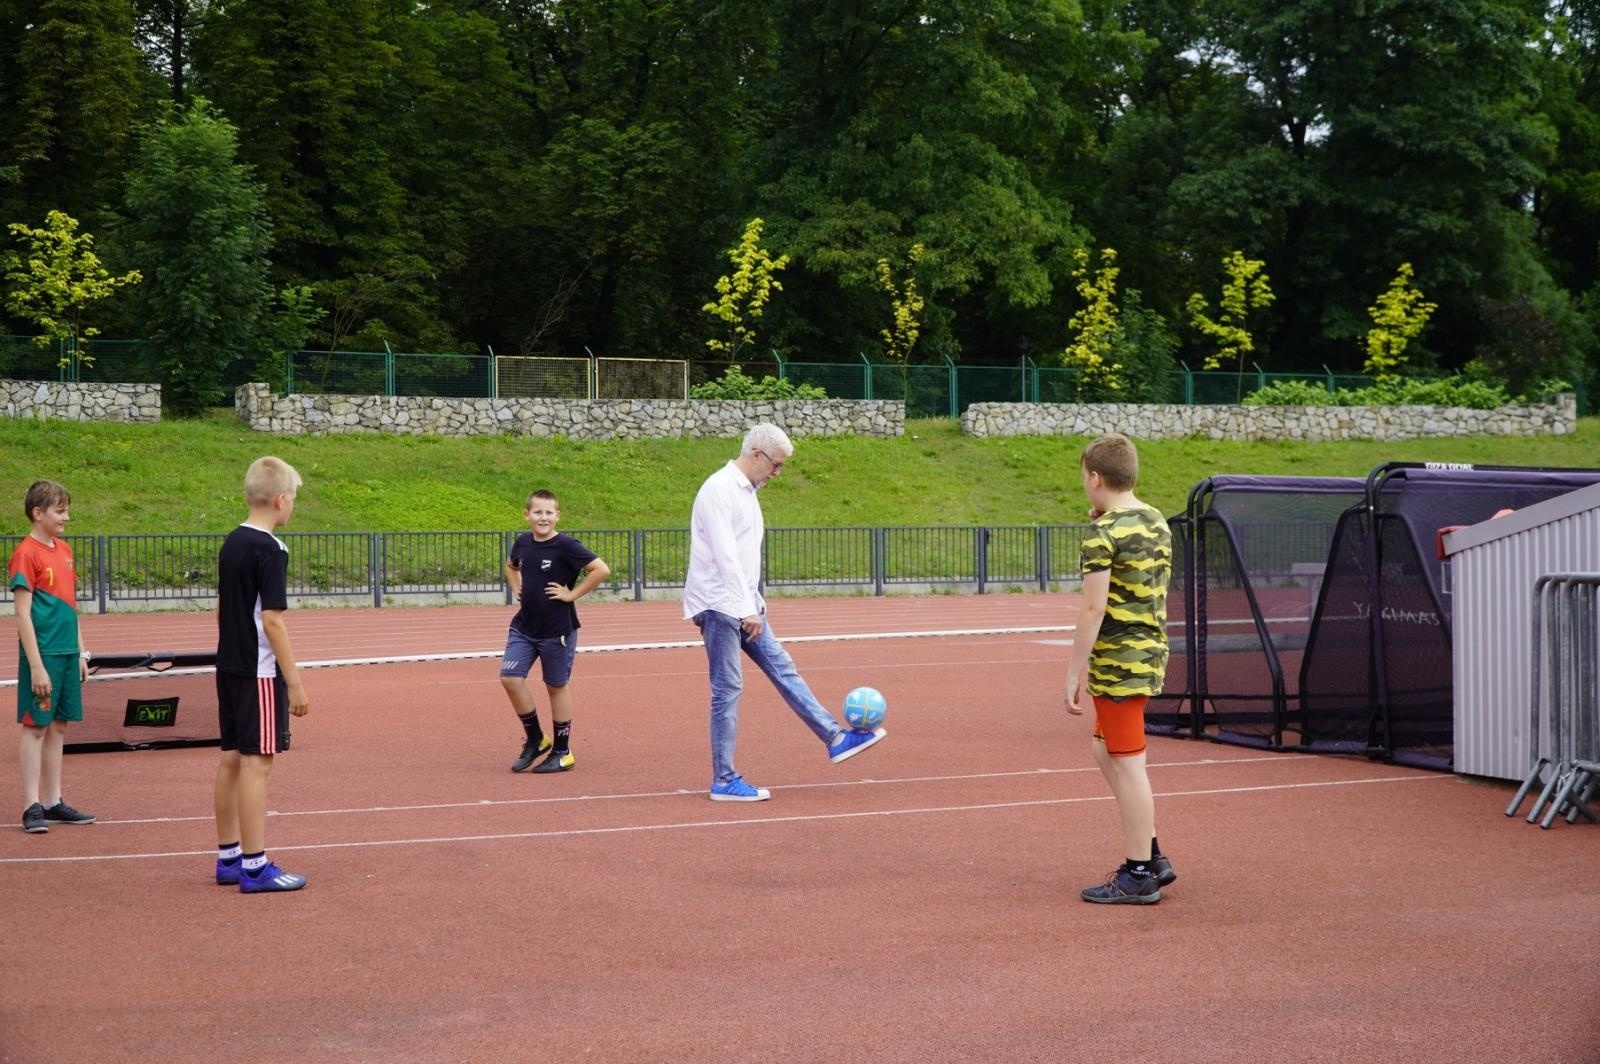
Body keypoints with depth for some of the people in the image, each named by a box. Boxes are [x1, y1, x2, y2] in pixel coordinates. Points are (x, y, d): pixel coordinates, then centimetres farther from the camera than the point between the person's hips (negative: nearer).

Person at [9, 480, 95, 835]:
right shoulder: (26, 553, -11)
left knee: (58, 726, 11)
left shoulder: (64, 550, 13)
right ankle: (32, 807, 2)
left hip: (67, 654, 7)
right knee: (36, 727, -2)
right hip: (42, 655, -7)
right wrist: (36, 666, -17)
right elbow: (23, 615, -14)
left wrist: (81, 652, 16)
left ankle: (53, 802, 18)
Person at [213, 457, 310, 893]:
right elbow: (271, 619, -19)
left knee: (231, 759, 13)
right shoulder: (270, 550, -16)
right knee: (256, 761, -6)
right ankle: (255, 868, -3)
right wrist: (295, 683, -17)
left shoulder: (231, 543, 10)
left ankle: (228, 858, 20)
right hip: (259, 672, -9)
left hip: (229, 666, 9)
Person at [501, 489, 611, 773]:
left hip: (557, 629, -5)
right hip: (524, 626, 5)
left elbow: (602, 570, -22)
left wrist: (572, 594, -18)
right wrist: (517, 588, 9)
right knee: (510, 678, -4)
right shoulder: (522, 543, 4)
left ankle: (562, 752, 18)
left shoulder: (565, 546, -15)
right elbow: (511, 566, 27)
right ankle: (535, 739, 14)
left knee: (557, 686, 4)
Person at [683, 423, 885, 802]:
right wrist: (748, 610, -23)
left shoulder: (747, 491, 15)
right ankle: (724, 781, -1)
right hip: (719, 606, -9)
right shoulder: (719, 491, -15)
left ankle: (835, 739, 11)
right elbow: (725, 556, -22)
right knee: (728, 690, -6)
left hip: (744, 606, 9)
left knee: (783, 669, 9)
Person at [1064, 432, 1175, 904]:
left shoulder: (1102, 533, -16)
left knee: (1127, 765, -1)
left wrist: (1074, 674, -14)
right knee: (1106, 752, 20)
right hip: (1150, 654, 9)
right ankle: (1150, 855, 22)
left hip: (1117, 664, -9)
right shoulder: (1157, 523, 9)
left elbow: (1094, 609, -19)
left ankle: (1138, 875, 6)